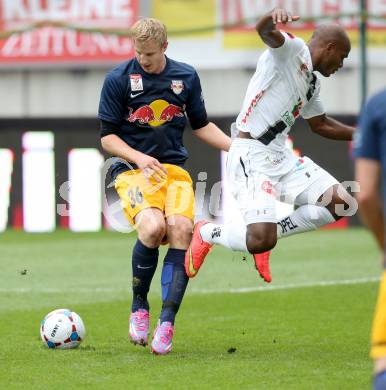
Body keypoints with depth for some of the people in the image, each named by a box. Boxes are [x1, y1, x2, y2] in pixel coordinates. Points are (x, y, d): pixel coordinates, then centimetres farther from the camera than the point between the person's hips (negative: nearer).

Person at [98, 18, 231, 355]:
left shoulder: (186, 77, 8)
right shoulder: (118, 79, -2)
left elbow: (201, 125, 22)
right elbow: (108, 137, 1)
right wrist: (139, 158, -15)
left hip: (174, 167, 3)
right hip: (132, 170, -3)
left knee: (181, 228, -25)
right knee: (152, 226, -30)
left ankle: (167, 323, -22)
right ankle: (139, 306, -6)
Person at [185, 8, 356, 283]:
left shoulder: (312, 83, 22)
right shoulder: (293, 49, -5)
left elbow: (320, 125, 37)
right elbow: (265, 32, -28)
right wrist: (273, 18, -51)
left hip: (281, 156, 10)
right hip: (251, 155, -10)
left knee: (342, 204, 1)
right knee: (261, 240, -23)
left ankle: (266, 234, 11)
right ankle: (206, 233, 9)